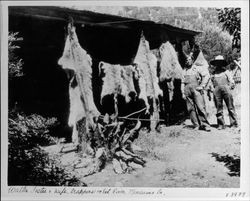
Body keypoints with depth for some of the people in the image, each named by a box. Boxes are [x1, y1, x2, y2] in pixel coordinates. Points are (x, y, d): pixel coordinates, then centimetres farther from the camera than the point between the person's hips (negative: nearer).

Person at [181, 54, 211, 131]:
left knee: (200, 107, -13)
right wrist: (183, 93, 9)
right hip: (187, 90, 4)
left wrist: (202, 86, -6)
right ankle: (197, 125, 1)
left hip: (196, 89, -4)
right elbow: (182, 82, 20)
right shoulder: (184, 71, 21)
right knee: (191, 109, -2)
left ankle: (205, 124, -8)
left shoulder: (197, 68, 10)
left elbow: (206, 75, 1)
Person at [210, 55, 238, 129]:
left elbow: (232, 82, 12)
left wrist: (229, 87, 0)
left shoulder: (226, 72, 14)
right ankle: (221, 124, 3)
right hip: (216, 90, 2)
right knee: (219, 108, -1)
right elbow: (211, 84, 20)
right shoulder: (213, 73, 19)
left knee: (230, 107, -5)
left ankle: (233, 123, -3)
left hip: (226, 89, -2)